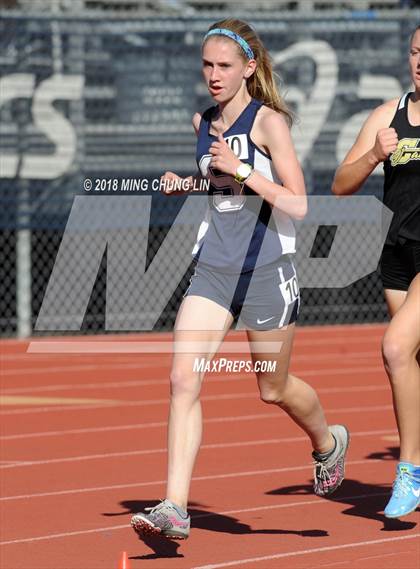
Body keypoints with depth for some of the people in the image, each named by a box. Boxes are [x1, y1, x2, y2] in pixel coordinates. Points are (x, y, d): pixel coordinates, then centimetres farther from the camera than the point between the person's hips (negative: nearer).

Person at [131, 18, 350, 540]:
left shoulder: (268, 120, -11)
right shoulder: (203, 123, 8)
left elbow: (297, 205, -16)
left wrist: (240, 168, -24)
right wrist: (182, 183, 6)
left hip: (266, 270, -5)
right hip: (212, 267, 5)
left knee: (274, 390, 12)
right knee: (183, 379, -12)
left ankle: (328, 442, 45)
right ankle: (174, 508, -14)